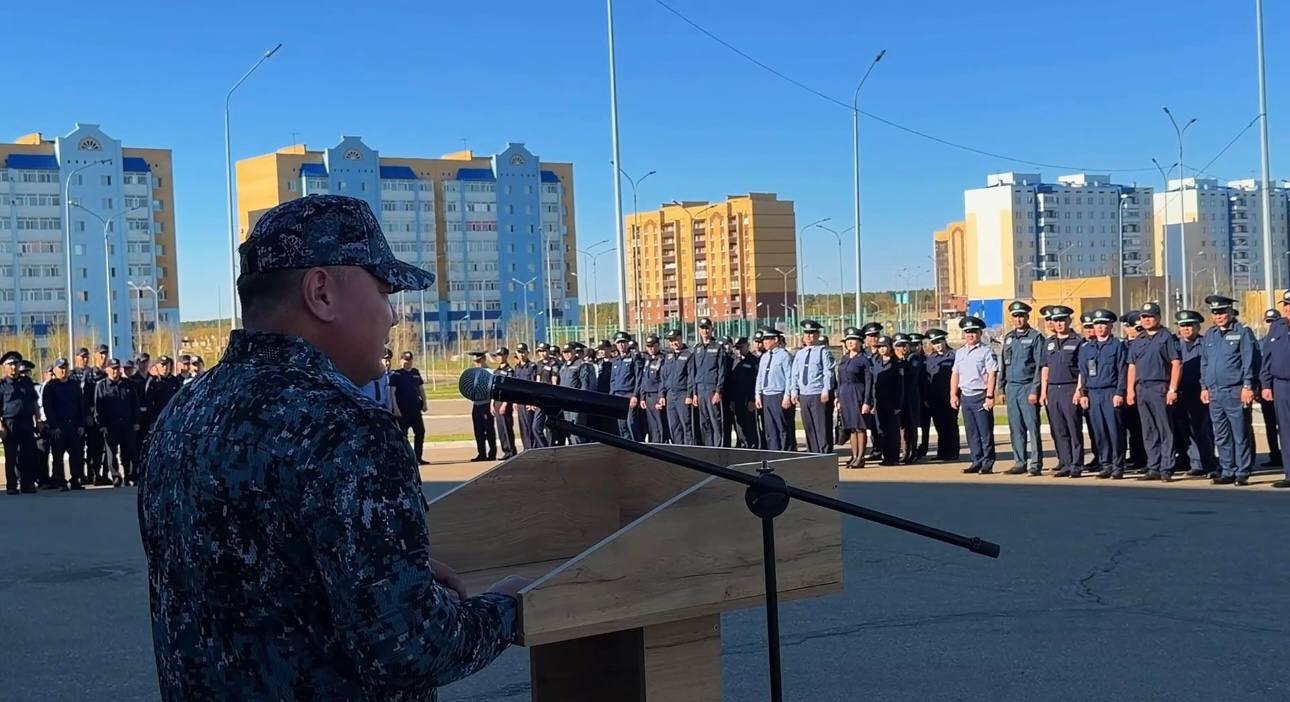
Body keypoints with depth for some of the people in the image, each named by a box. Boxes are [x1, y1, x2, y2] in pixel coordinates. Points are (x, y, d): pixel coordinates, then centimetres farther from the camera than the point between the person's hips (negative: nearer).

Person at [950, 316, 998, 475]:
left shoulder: (986, 352, -5)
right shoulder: (960, 353, 14)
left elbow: (992, 375, -10)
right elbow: (955, 374, 17)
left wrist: (989, 396, -16)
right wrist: (953, 395, 10)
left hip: (981, 396, -6)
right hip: (965, 397, 6)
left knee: (985, 432, -3)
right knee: (972, 432, 8)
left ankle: (988, 463, 1)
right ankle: (977, 462, 13)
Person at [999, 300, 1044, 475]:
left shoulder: (1035, 337, -3)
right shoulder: (1008, 338, 15)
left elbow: (1039, 366, -8)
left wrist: (1034, 390, -14)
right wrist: (1002, 388, 13)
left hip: (1028, 387, -6)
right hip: (1011, 387, 6)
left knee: (1032, 426, -6)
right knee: (1016, 428, 7)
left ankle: (1035, 463, -3)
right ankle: (1020, 463, 12)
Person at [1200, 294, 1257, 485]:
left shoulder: (1242, 332, -2)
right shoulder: (1210, 335, 15)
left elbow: (1249, 361, -6)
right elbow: (1204, 362, 19)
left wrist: (1247, 386, -12)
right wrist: (1204, 387, 12)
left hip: (1235, 392, -5)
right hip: (1214, 393, 6)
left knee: (1240, 435, -2)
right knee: (1221, 437, 8)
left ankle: (1242, 473, 2)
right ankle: (1227, 472, 14)